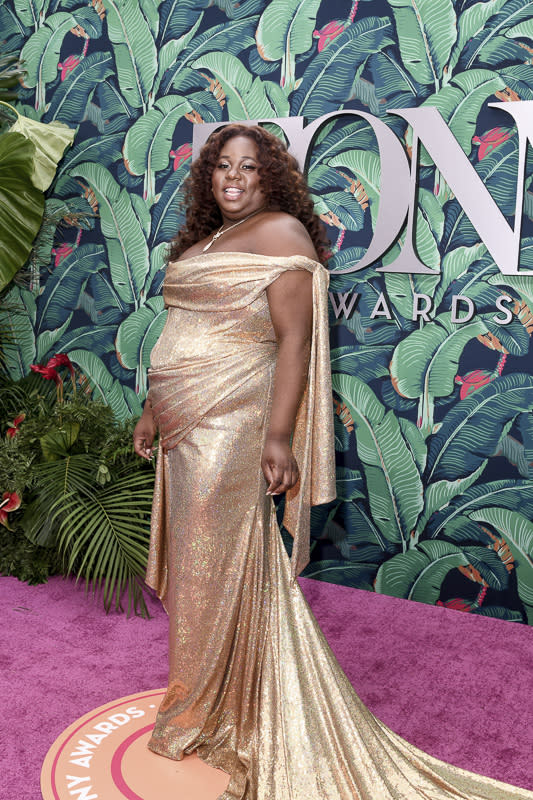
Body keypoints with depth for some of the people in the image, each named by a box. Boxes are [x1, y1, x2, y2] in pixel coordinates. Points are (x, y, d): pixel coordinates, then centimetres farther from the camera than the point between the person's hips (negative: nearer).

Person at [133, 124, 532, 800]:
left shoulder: (280, 232, -7)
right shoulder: (202, 240, 19)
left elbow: (294, 339, -15)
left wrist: (279, 434, -22)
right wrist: (154, 410, 23)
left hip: (229, 427, -8)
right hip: (185, 428, 8)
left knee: (217, 566, 0)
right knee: (193, 561, 14)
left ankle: (210, 717, 19)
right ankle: (197, 699, 31)